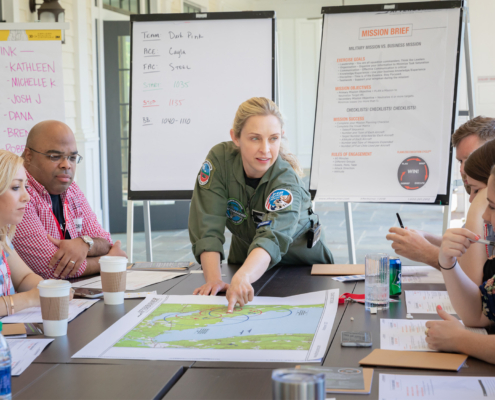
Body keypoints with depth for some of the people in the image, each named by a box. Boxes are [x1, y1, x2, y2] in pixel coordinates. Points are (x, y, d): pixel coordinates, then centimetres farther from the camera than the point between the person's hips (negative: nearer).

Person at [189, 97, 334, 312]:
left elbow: (272, 239, -50)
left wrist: (242, 277, -70)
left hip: (301, 264, -2)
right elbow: (208, 226, -26)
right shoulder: (220, 159, -23)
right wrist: (213, 279, -41)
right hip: (245, 261, 3)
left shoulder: (286, 181, -33)